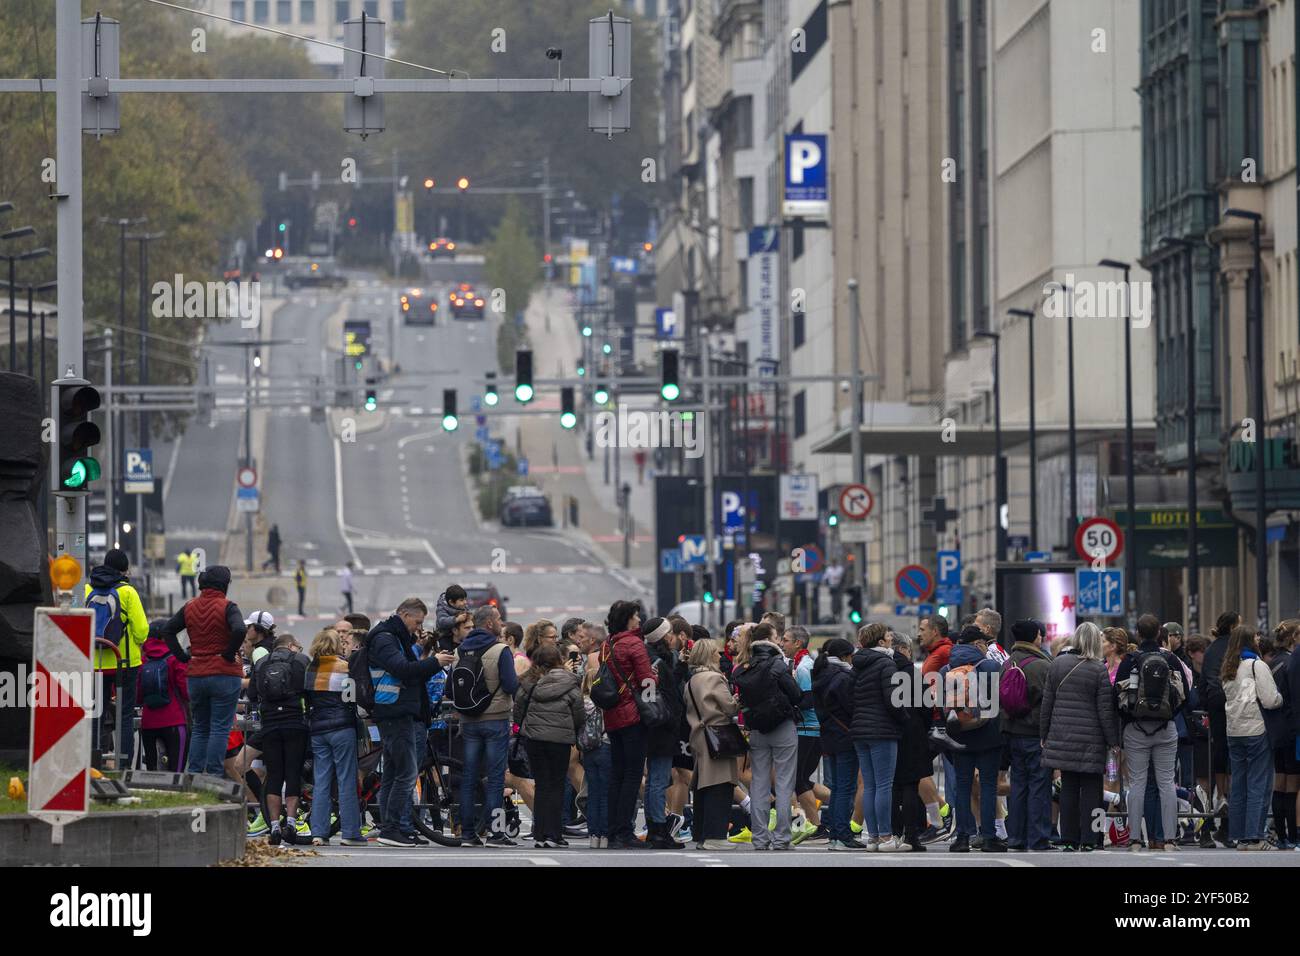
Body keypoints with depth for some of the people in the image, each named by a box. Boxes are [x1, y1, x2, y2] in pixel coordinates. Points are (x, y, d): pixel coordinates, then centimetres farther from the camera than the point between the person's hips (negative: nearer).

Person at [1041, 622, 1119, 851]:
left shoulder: (1057, 664, 4)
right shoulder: (1099, 670, -8)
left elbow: (1047, 703, 9)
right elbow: (1106, 710, -8)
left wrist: (1044, 735, 17)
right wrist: (1113, 741, -1)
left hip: (1061, 737, 4)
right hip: (1091, 741, -4)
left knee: (1068, 788, 8)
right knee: (1090, 789, 2)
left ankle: (1068, 840, 9)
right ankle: (1088, 840, 1)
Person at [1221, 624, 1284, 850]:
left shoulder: (1228, 669, 11)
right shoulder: (1257, 666, -10)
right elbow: (1270, 700, -14)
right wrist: (1281, 698, 7)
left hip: (1233, 731, 7)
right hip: (1256, 730, -7)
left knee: (1238, 784, 10)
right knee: (1259, 784, -4)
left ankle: (1240, 836, 12)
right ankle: (1254, 837, -8)